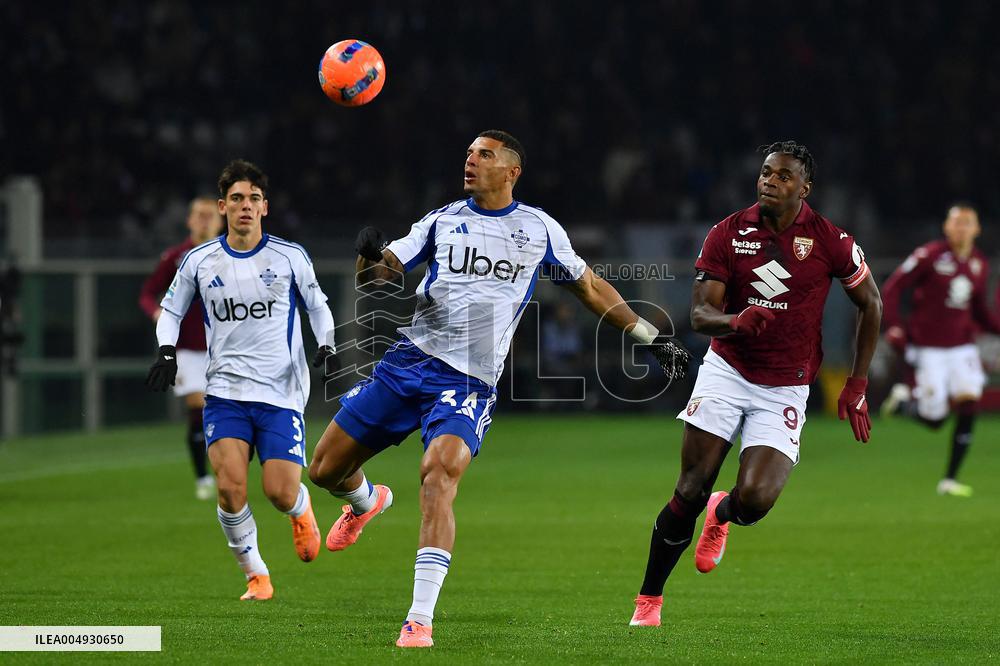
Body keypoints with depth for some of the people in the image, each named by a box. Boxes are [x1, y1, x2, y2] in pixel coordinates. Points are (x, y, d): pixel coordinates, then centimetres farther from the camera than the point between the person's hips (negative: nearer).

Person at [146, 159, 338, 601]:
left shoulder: (290, 257, 1)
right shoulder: (199, 261, 4)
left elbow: (317, 305, 16)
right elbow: (171, 309, 18)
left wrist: (326, 345, -1)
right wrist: (167, 352, 0)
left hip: (281, 394, -1)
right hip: (226, 393, 1)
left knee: (280, 493, -9)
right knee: (230, 487, -17)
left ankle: (301, 510, 31)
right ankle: (255, 574, 4)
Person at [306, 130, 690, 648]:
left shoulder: (539, 229, 7)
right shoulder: (443, 220, 9)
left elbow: (591, 288, 19)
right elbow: (380, 271, 3)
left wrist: (653, 339, 19)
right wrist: (371, 261, -22)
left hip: (469, 381, -3)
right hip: (408, 360, 3)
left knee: (438, 475, -27)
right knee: (325, 469, 4)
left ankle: (421, 620, -27)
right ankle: (367, 502, 43)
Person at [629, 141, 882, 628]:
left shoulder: (829, 241, -7)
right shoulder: (728, 234, -3)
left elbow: (870, 304, 6)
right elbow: (700, 315, -6)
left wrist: (857, 385, 4)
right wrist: (735, 322, -30)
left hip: (785, 390, -1)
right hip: (726, 371, 1)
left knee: (755, 499, -18)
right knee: (690, 492, -7)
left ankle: (722, 514, 22)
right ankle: (648, 601, 8)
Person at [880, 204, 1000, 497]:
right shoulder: (930, 255, -10)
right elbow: (892, 289, -8)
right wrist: (895, 327, -18)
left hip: (962, 346, 5)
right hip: (928, 348, -5)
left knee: (969, 405, -13)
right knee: (934, 419, -7)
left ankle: (950, 480, -3)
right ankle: (904, 397, 28)